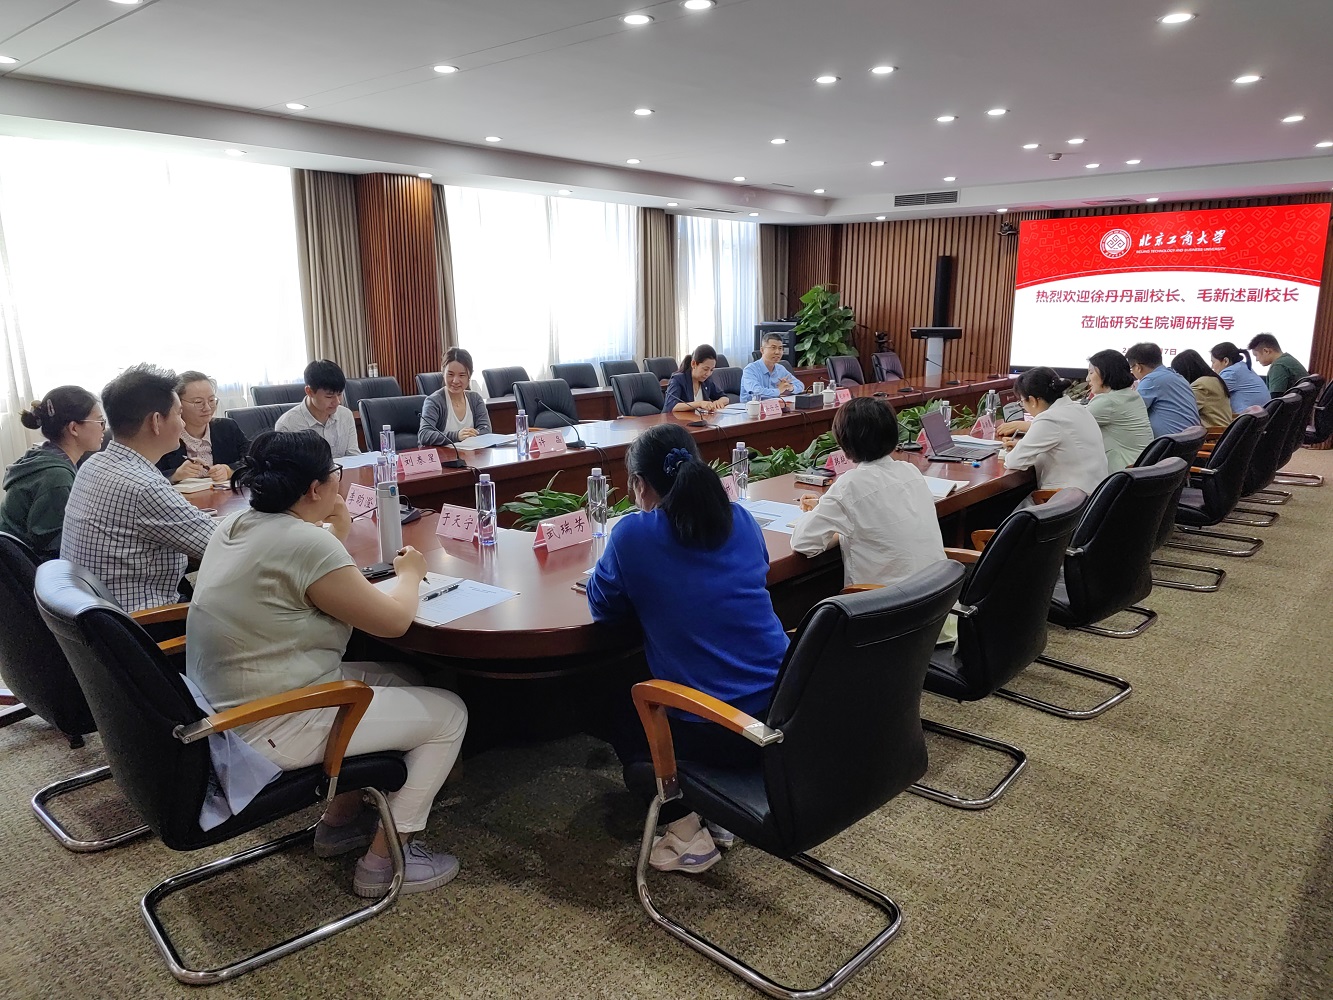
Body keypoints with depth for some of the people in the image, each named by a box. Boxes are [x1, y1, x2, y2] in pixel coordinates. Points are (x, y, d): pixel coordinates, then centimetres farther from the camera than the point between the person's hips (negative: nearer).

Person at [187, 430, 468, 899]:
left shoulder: (237, 523, 3)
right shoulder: (303, 542, -25)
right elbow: (393, 620, -16)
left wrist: (338, 528, 12)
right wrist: (410, 573, 2)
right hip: (272, 729, -10)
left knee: (404, 681, 21)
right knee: (448, 712, -1)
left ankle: (340, 821, 29)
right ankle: (384, 859, 7)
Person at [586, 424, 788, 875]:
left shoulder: (633, 533, -11)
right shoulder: (742, 520, 4)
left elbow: (603, 605, 4)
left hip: (711, 731, -6)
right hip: (783, 712, 6)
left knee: (616, 706, 25)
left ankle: (685, 831, 17)